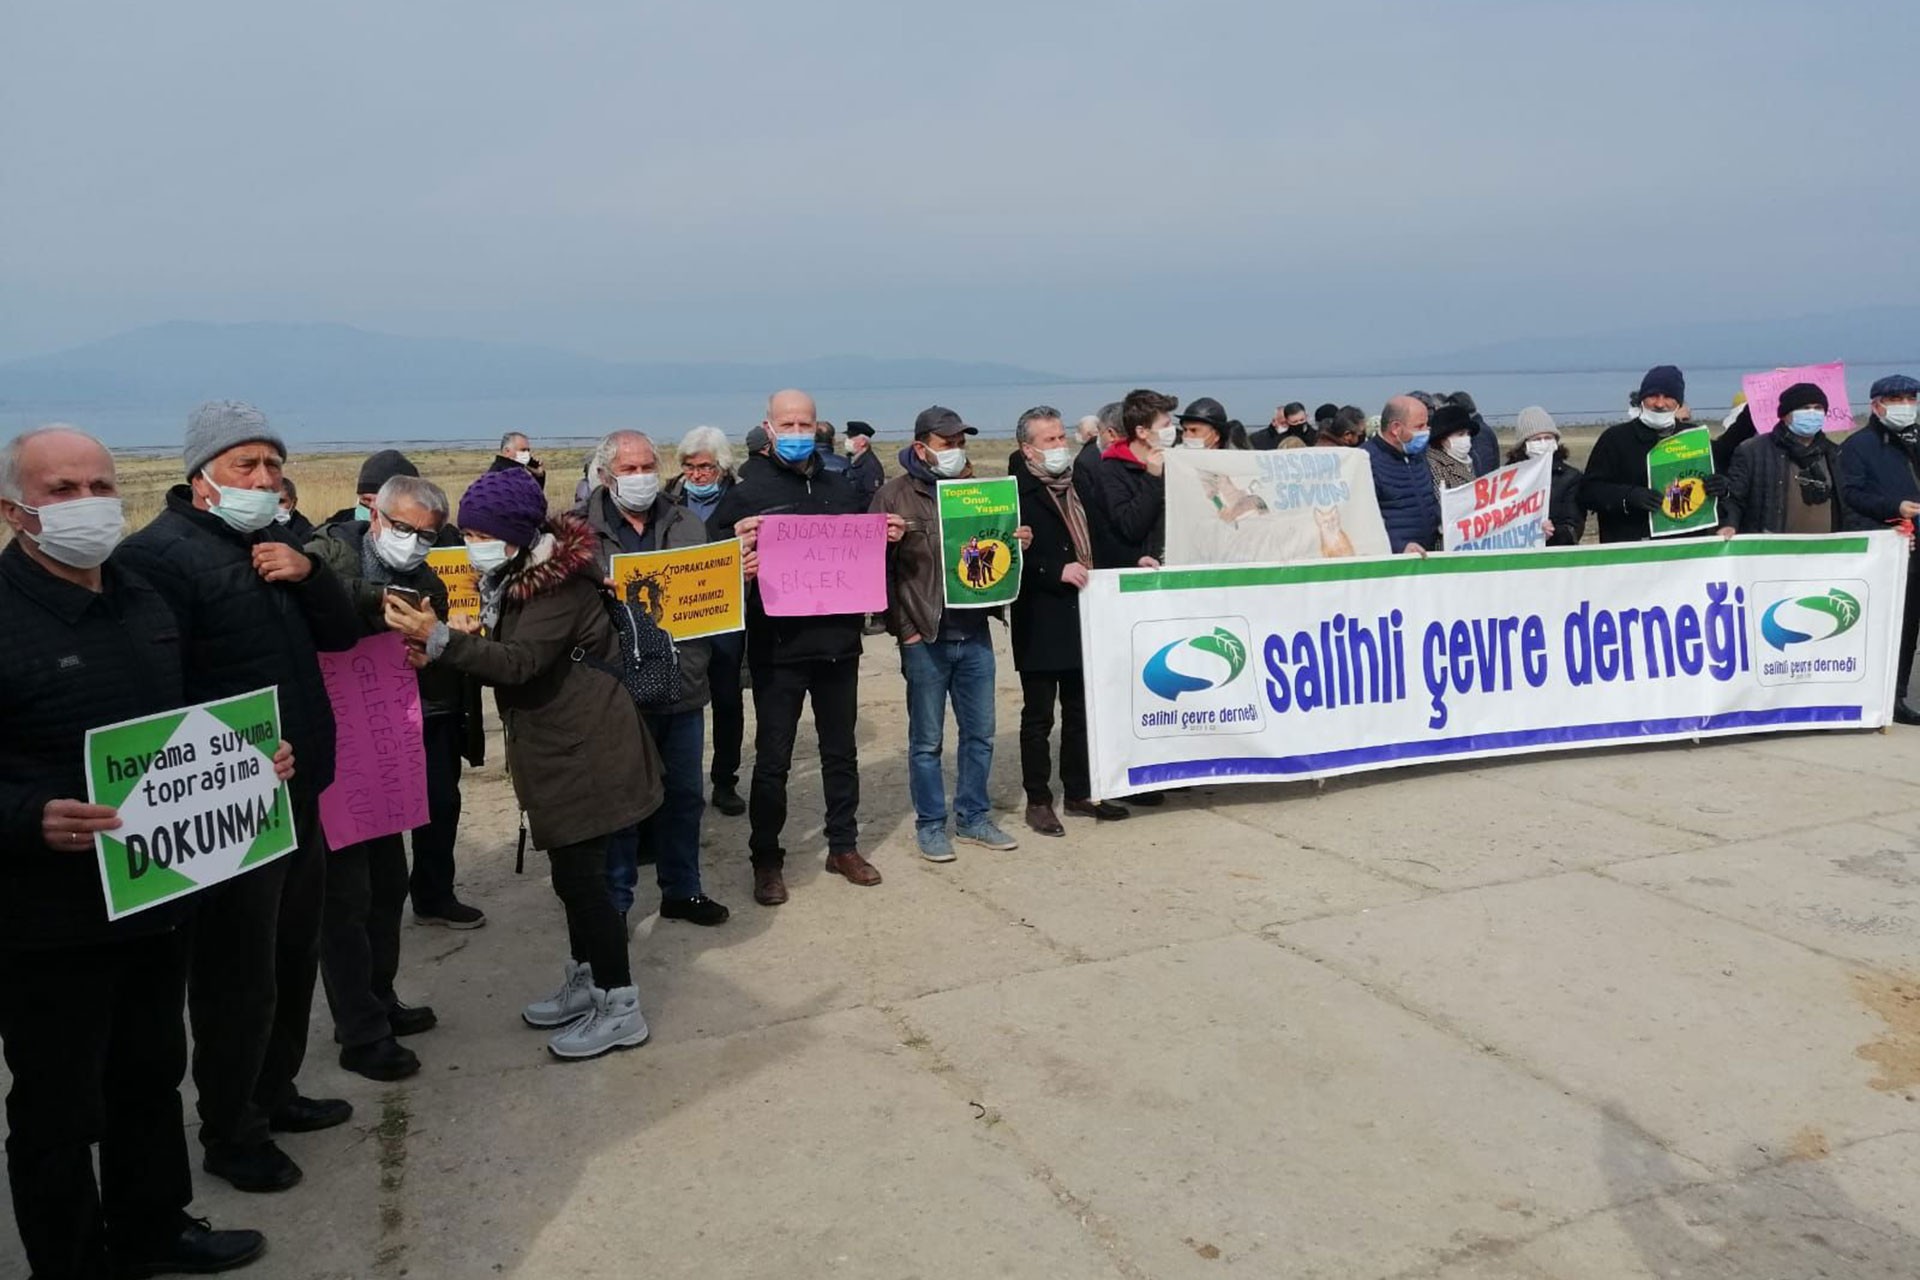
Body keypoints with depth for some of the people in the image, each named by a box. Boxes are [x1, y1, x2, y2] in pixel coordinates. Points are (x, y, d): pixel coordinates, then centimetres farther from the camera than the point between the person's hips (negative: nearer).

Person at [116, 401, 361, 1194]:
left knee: (293, 959, 20)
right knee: (237, 979, 3)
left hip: (297, 798, 9)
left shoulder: (274, 548, 14)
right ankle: (229, 1135, 20)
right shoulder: (161, 555, -15)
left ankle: (273, 1091, 37)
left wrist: (308, 574, -8)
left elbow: (341, 633, 10)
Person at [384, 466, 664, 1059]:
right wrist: (444, 652, -5)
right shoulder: (515, 578, 12)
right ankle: (585, 982, 31)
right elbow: (508, 661, 11)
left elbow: (519, 661, -28)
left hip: (587, 752, -10)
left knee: (580, 875, -7)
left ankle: (619, 1008, 4)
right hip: (558, 749, 10)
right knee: (572, 872, 17)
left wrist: (440, 638, -35)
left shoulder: (561, 583, -18)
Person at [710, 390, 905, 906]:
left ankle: (844, 845, 30)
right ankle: (766, 860, 18)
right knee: (772, 758, 4)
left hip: (838, 641, 4)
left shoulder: (841, 487, 10)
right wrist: (737, 543, -29)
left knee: (841, 750, 15)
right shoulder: (749, 491, -4)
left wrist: (888, 537, 0)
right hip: (777, 647, -4)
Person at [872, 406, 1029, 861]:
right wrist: (903, 629, -16)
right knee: (927, 740, 5)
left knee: (980, 734, 11)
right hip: (925, 638, -4)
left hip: (975, 635, 5)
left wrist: (1017, 545, -3)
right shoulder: (895, 495, -4)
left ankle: (973, 818, 25)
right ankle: (930, 824, 18)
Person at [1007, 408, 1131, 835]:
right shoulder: (1018, 493, -12)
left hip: (1082, 616, 8)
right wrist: (1058, 571, -25)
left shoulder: (1077, 484, 13)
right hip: (1040, 622, -7)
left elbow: (1094, 542, 20)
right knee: (1038, 714, 3)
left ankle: (1079, 792, 27)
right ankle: (1038, 801, 14)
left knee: (1080, 709, 15)